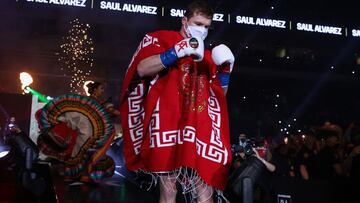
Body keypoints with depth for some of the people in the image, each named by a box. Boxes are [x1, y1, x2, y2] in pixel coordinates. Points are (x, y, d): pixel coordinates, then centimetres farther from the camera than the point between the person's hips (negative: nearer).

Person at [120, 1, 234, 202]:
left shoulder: (207, 56, 23)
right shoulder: (162, 39, 10)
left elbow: (220, 95, 23)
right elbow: (142, 69, -7)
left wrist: (225, 71, 6)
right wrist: (177, 52, -15)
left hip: (199, 127, 5)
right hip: (169, 122, -4)